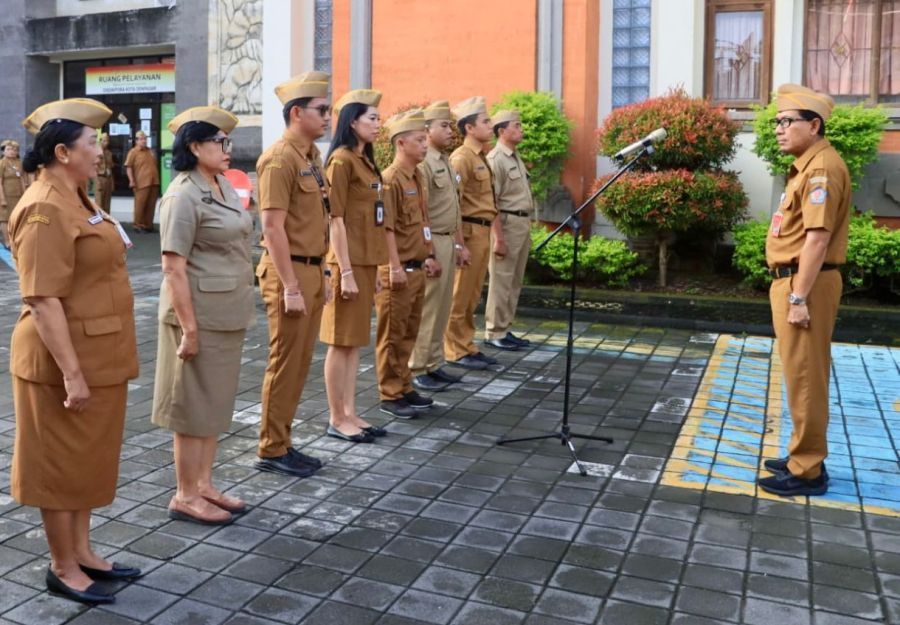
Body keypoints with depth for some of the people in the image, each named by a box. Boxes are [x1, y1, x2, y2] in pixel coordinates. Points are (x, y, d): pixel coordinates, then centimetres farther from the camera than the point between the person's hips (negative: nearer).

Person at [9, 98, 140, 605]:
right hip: (66, 360, -10)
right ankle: (63, 568, 20)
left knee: (89, 458, 18)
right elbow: (44, 299, -25)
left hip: (96, 355, 10)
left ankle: (83, 551, 32)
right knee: (62, 463, 5)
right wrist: (71, 372, -26)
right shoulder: (45, 210, -20)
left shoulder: (73, 198, 11)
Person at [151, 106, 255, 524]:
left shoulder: (224, 186, 10)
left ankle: (204, 485, 28)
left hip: (228, 314, 8)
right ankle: (185, 496, 16)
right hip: (200, 314, -8)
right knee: (194, 405, 2)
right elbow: (173, 269, -18)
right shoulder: (183, 196, -15)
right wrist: (188, 328, -20)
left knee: (217, 401, 15)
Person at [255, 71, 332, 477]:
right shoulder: (280, 159, -14)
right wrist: (290, 287, -20)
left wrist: (322, 275, 17)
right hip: (290, 272, -9)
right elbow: (273, 227, -19)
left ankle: (283, 441, 26)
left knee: (301, 363, 14)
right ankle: (271, 450, 13)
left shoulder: (311, 156, 13)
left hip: (312, 269, 9)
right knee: (285, 363, 0)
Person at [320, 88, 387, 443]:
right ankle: (337, 419, 9)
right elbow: (336, 219, -16)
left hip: (366, 260, 9)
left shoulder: (365, 160, 15)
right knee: (341, 341, -1)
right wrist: (345, 271, -19)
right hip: (349, 262, -9)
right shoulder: (341, 160, -11)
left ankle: (350, 413, 20)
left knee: (356, 340, 12)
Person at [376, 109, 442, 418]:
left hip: (417, 268, 9)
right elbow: (386, 228, -18)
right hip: (398, 270, -9)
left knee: (409, 334, 15)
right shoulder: (390, 179, -14)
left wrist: (430, 256, 18)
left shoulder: (417, 176, 14)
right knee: (392, 335, 0)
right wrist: (395, 267, -21)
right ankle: (390, 396, 9)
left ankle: (405, 388, 25)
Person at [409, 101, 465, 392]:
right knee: (427, 310, -3)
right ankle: (417, 370, 6)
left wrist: (459, 245, 19)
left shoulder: (446, 162, 16)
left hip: (449, 242, 9)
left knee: (442, 308, 13)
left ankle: (434, 364, 22)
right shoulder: (423, 164, -13)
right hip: (432, 242, -9)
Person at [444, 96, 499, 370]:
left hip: (483, 232, 9)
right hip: (469, 231, -9)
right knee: (460, 295, -1)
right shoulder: (461, 157, -12)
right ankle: (456, 351, 7)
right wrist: (460, 244, -21)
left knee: (472, 296, 14)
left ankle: (468, 346, 22)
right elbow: (452, 204, -18)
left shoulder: (481, 157, 17)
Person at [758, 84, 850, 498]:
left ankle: (807, 471, 5)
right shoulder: (807, 166, 16)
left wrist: (799, 297, -24)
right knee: (802, 375, 16)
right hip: (793, 280, 10)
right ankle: (804, 457, 27)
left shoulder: (822, 167, -15)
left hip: (804, 284, -10)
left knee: (804, 377, -4)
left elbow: (818, 238, -22)